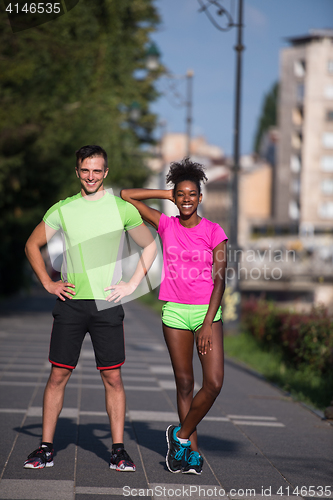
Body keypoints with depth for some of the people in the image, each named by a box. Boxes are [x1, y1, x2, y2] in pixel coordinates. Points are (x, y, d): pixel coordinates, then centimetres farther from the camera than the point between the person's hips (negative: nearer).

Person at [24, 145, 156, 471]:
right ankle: (46, 448, 7)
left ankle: (118, 450, 7)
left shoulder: (122, 208, 4)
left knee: (112, 377, 0)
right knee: (58, 375, 0)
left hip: (107, 304, -1)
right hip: (70, 302, 1)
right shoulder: (63, 209, 7)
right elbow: (32, 245, 16)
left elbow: (150, 247, 13)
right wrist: (47, 283, 6)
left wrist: (131, 285, 4)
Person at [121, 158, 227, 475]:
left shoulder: (214, 232, -1)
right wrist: (166, 195, 6)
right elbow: (126, 196, 6)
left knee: (214, 382, -12)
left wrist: (208, 323, -11)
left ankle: (181, 434, 7)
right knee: (184, 383, 5)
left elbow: (219, 280, -4)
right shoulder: (166, 225, 4)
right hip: (175, 311, 1)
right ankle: (192, 450, 14)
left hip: (207, 311, -1)